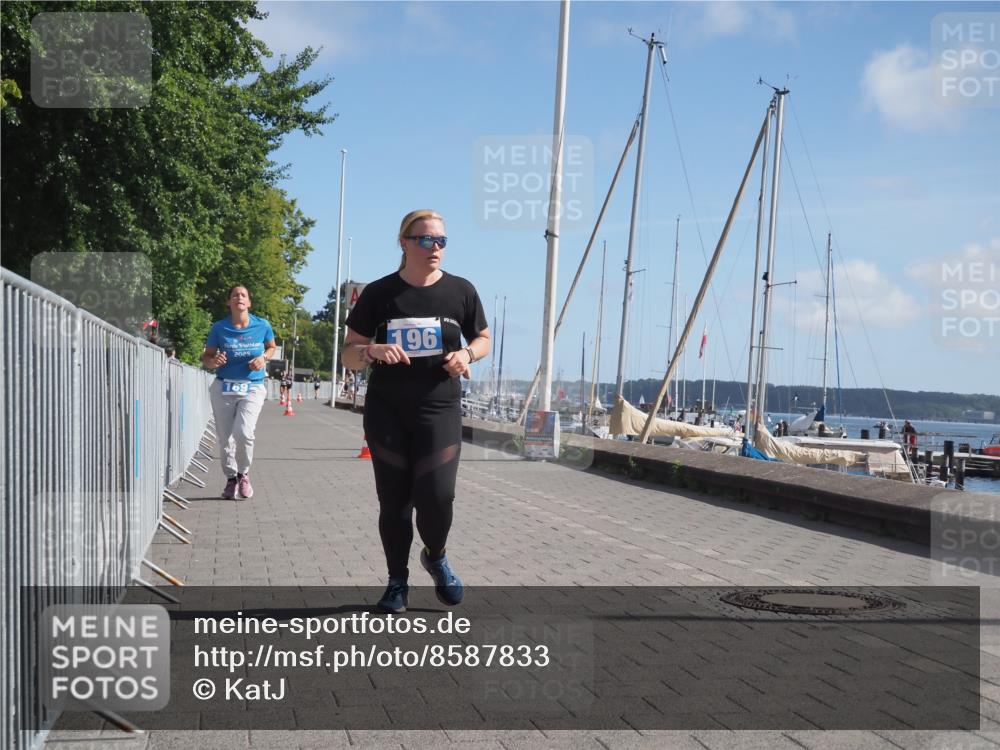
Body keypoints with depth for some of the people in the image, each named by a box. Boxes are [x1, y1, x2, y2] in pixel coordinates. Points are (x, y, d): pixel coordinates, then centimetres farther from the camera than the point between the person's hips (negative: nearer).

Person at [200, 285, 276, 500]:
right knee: (225, 438, 5)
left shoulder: (262, 326, -1)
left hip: (253, 388, -1)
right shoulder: (219, 327, -2)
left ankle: (243, 474, 5)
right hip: (223, 387, 1)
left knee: (243, 433, -20)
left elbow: (271, 347, 17)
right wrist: (213, 361, -19)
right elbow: (206, 357, 5)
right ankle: (231, 478, 26)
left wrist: (264, 358, -4)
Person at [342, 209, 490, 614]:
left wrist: (467, 354, -8)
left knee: (436, 496, -11)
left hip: (440, 409, 0)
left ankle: (437, 558, 21)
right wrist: (372, 351, -20)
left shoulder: (460, 291, 1)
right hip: (387, 411, 0)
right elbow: (348, 354, 3)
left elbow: (484, 339, 15)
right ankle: (397, 582, 22)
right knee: (394, 501, 5)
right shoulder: (379, 293, -1)